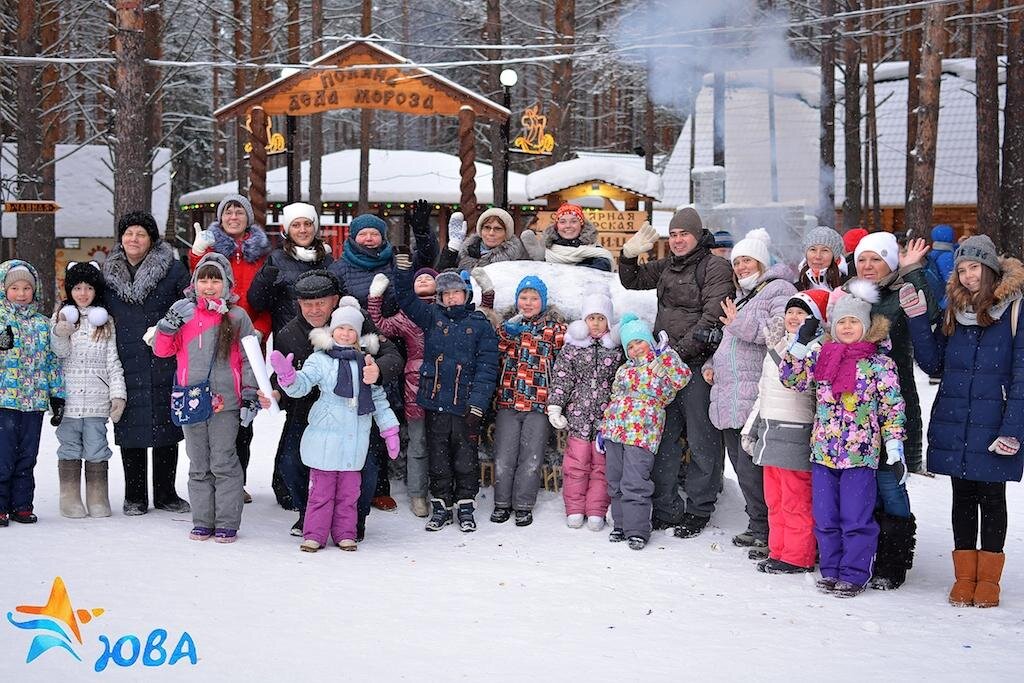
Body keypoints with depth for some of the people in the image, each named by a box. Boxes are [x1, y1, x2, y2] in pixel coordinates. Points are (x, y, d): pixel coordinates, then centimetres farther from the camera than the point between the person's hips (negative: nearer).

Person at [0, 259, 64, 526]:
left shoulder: (43, 324, 11)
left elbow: (53, 362, 14)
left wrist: (57, 396, 10)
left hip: (35, 402, 3)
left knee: (27, 458, 9)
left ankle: (21, 505, 17)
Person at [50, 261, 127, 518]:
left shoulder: (105, 321, 9)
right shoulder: (61, 316, 7)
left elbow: (113, 360, 8)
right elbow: (58, 352, 0)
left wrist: (118, 394, 1)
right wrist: (59, 333, -21)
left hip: (98, 398, 0)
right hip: (69, 398, 0)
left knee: (96, 449, 1)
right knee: (70, 448, 4)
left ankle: (97, 500, 10)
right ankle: (71, 500, 12)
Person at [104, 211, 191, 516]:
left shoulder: (174, 269, 0)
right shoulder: (109, 273, 9)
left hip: (164, 365, -2)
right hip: (127, 365, 2)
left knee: (166, 429, 6)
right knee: (131, 431, 4)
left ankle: (165, 494, 18)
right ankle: (134, 496, 15)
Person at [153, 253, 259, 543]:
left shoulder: (237, 317, 1)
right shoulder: (185, 313, 7)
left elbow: (249, 358, 3)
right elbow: (161, 350, 6)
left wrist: (250, 396, -2)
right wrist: (169, 323, -10)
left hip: (225, 401, -3)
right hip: (191, 401, 3)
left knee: (223, 464, 0)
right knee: (199, 466, 10)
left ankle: (227, 523, 7)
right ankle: (202, 521, 18)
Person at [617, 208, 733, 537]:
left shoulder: (715, 267, -6)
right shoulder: (667, 266, 17)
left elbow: (712, 319, -14)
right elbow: (633, 281, 28)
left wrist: (681, 349, -18)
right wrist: (629, 255, 8)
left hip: (698, 366, -7)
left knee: (702, 441, 0)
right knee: (663, 439, 8)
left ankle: (699, 510, 9)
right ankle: (665, 509, 15)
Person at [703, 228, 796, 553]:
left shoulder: (779, 290, -2)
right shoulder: (739, 298, 26)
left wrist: (741, 324, -15)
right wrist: (711, 364, 19)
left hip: (755, 400, -9)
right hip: (729, 400, 9)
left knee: (752, 468, -12)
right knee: (742, 467, 11)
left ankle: (766, 531, -3)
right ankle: (757, 526, 20)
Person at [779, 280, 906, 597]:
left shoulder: (879, 364, -4)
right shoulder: (820, 358, 7)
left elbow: (892, 407, -4)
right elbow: (791, 378, 4)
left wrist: (895, 447, -8)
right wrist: (800, 345, -7)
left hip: (860, 453, -4)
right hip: (823, 452, 4)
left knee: (856, 518, 2)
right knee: (825, 517, 12)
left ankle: (854, 574, 13)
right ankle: (831, 570, 24)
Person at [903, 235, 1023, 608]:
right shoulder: (954, 311, 10)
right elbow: (933, 364, 6)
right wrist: (917, 319, -5)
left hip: (993, 427, -4)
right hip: (954, 425, 4)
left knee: (991, 498, 6)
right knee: (963, 497, 11)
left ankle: (988, 579, 15)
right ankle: (964, 576, 19)